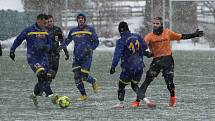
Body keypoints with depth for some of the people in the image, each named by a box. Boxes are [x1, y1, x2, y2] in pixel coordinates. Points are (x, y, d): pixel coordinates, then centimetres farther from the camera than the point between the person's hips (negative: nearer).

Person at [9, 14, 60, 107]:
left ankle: (34, 95, 27)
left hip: (43, 57, 6)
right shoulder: (28, 31, -3)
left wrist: (46, 47, -5)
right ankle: (51, 95, -29)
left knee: (44, 78, 2)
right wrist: (12, 50, 4)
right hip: (32, 58, -6)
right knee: (42, 75, -23)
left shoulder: (45, 32, 12)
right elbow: (18, 40, 7)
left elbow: (49, 44, 17)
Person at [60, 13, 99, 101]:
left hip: (86, 56, -4)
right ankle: (83, 95, 8)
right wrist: (61, 47, 8)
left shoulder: (90, 29, 2)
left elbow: (96, 42, 6)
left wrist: (89, 49, -7)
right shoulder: (73, 31, 12)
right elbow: (67, 41, 23)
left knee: (84, 76, -13)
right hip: (77, 56, 4)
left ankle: (94, 82, 21)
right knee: (77, 77, -4)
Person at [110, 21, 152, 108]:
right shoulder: (137, 37, 3)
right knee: (134, 85, 19)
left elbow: (117, 55, -20)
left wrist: (113, 67, -19)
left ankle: (121, 103, 20)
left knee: (122, 85, 14)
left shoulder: (121, 41, -11)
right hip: (139, 67, 5)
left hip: (128, 68, -5)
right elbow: (145, 47, 18)